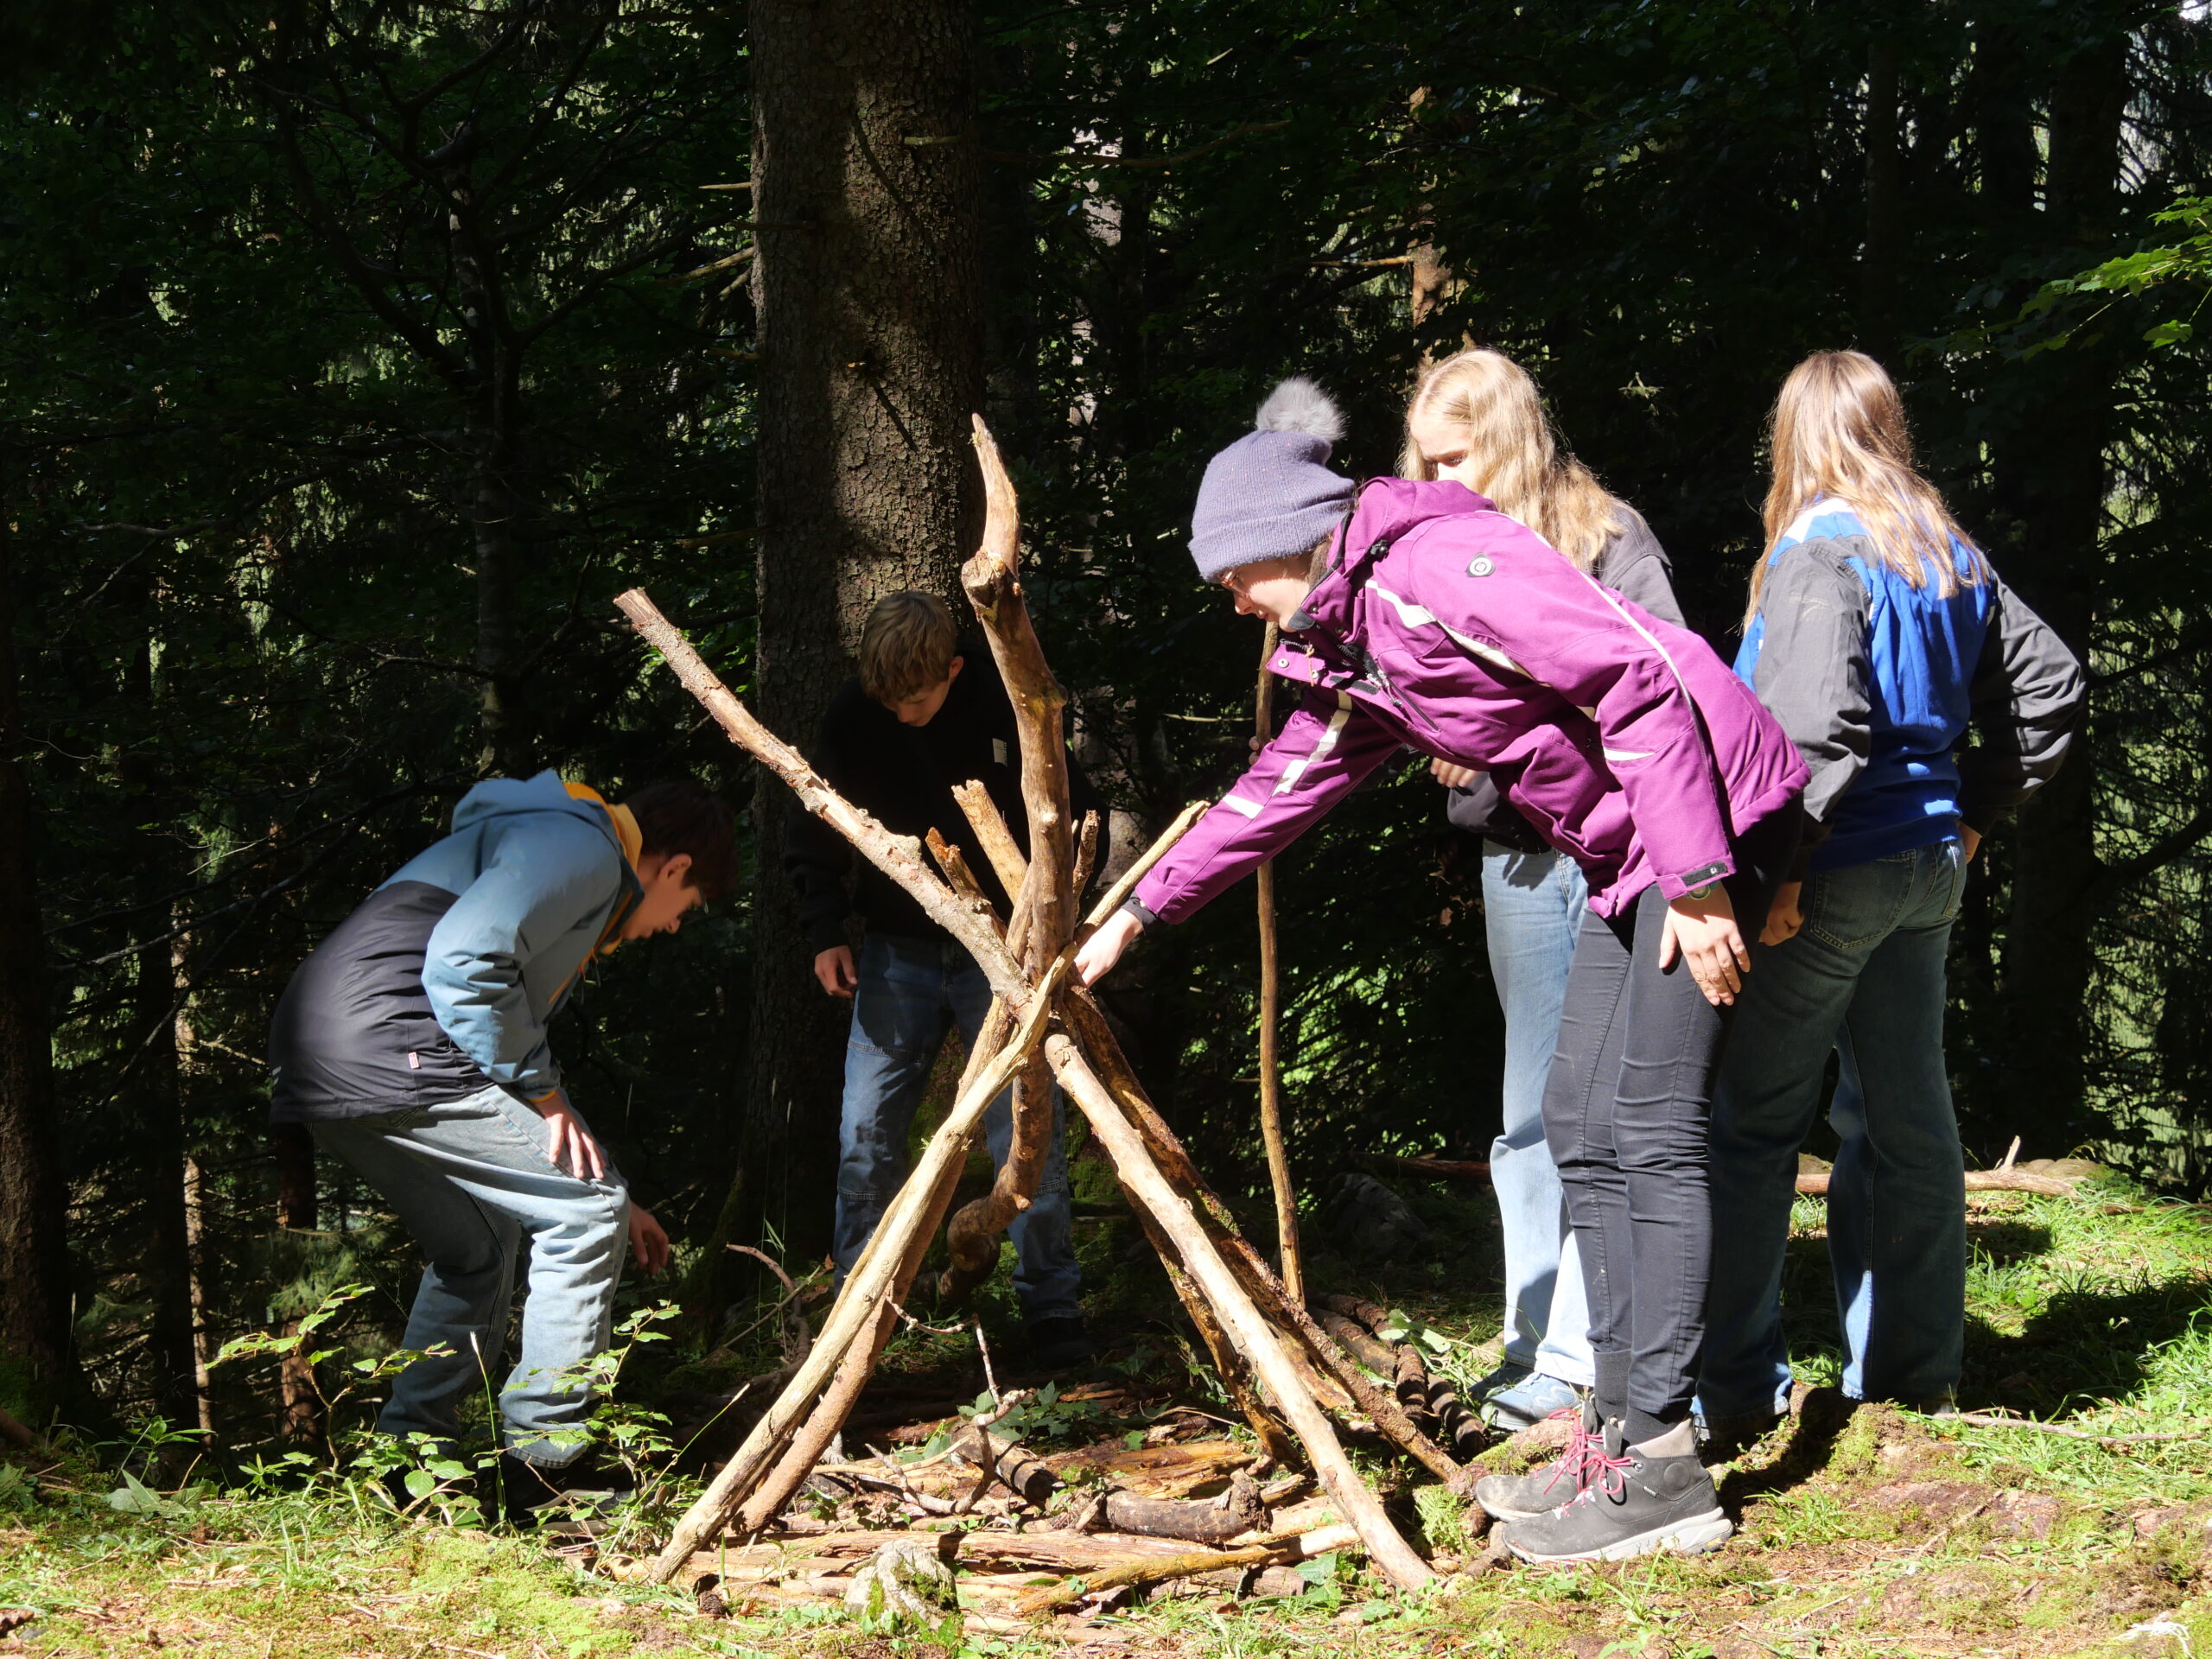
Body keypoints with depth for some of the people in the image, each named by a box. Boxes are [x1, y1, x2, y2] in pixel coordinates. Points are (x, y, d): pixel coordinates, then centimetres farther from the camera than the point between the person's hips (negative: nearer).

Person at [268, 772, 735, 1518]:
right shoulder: (580, 848, -1)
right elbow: (466, 960, -18)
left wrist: (605, 1198, 35)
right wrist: (542, 1093, -8)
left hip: (317, 1065, 11)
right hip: (386, 1044, -11)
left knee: (478, 1247, 25)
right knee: (587, 1214, -3)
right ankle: (546, 1459, 0)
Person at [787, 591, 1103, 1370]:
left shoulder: (1008, 708, -12)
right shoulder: (852, 717, -7)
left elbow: (1078, 821, 0)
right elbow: (813, 835, 6)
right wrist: (824, 932, -5)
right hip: (898, 953, 2)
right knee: (865, 1134, -2)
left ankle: (1052, 1311, 4)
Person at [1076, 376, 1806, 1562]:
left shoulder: (1433, 570, -18)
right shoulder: (1351, 653, 14)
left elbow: (1638, 680, -22)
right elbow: (1279, 791, 25)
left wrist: (1697, 876, -24)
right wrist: (1137, 918, 27)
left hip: (1713, 810, -10)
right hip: (1622, 854, 10)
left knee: (1648, 1126, -12)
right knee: (1581, 1123, 8)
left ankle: (1663, 1462, -12)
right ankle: (1618, 1426, 12)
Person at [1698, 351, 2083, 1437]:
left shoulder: (1817, 554, -15)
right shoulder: (1951, 556, 9)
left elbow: (1819, 724, -27)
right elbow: (2049, 683, 16)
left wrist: (1781, 863, -22)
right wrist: (1978, 811, 17)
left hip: (1836, 871, -8)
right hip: (1930, 870, 8)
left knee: (1754, 1123, 0)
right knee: (1905, 1115, 14)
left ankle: (1733, 1387, 1)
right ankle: (1914, 1370, 21)